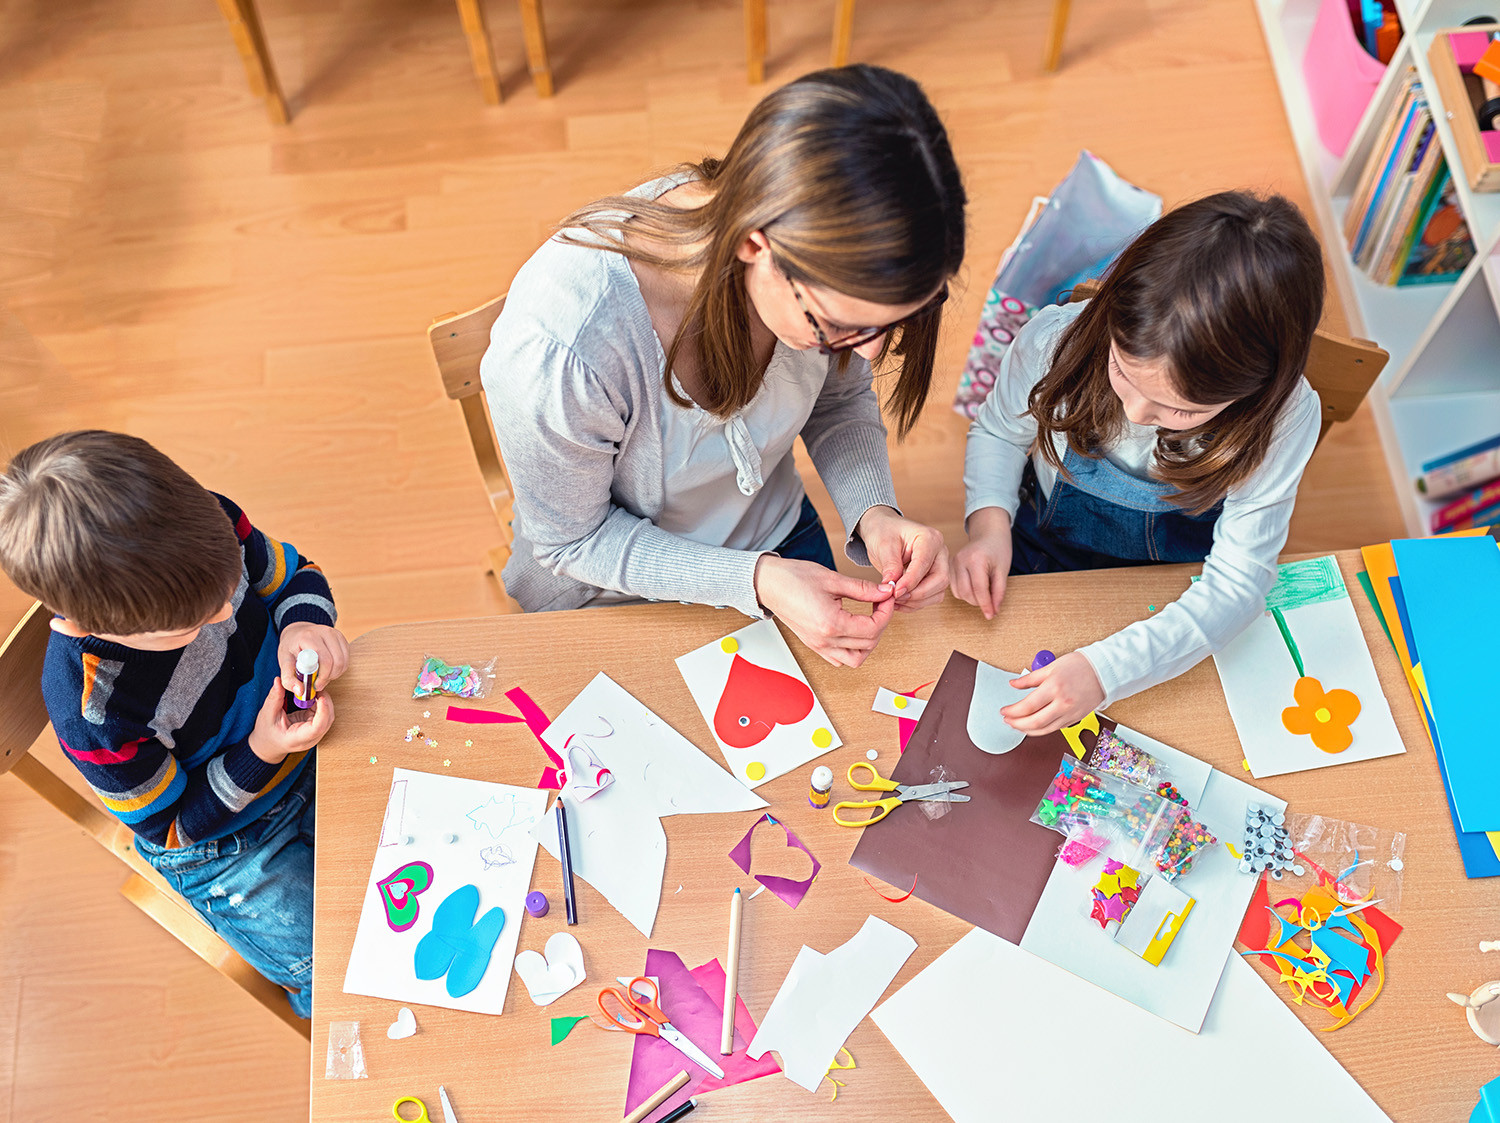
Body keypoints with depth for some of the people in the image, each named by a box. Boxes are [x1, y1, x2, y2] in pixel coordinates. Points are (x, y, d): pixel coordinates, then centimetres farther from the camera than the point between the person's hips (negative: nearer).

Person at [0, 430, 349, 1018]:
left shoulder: (207, 524, -26)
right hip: (225, 849, -4)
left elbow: (293, 573, -4)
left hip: (307, 749, 5)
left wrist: (304, 624, -26)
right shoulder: (90, 712, -35)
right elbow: (172, 822, -17)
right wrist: (260, 755, -31)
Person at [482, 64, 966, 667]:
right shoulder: (554, 349, -42)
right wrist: (757, 581, -34)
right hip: (615, 600, -3)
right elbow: (573, 541, -24)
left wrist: (874, 513, -24)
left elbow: (840, 400, -6)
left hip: (777, 539, 4)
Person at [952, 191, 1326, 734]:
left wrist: (1105, 669, -40)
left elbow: (1237, 583, -26)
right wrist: (989, 521, -23)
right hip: (1039, 564, 1)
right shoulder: (1054, 340, -28)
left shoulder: (1283, 420, -29)